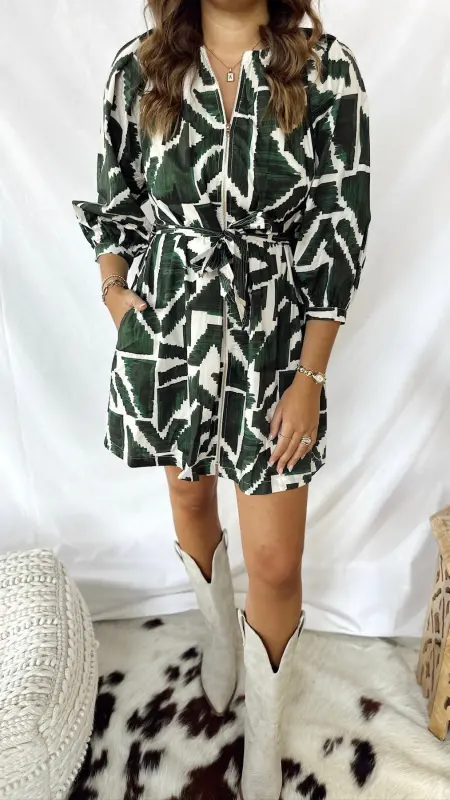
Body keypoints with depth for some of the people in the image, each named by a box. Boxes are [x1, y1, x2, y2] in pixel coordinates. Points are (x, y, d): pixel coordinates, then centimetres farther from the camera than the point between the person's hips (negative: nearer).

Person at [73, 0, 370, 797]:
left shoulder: (327, 68, -6)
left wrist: (311, 378, -11)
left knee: (275, 564, 1)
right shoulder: (138, 67, 1)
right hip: (168, 329, 3)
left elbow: (340, 230, -8)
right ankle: (219, 635, 53)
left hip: (273, 339, -2)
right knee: (191, 502, 21)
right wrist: (113, 290, 0)